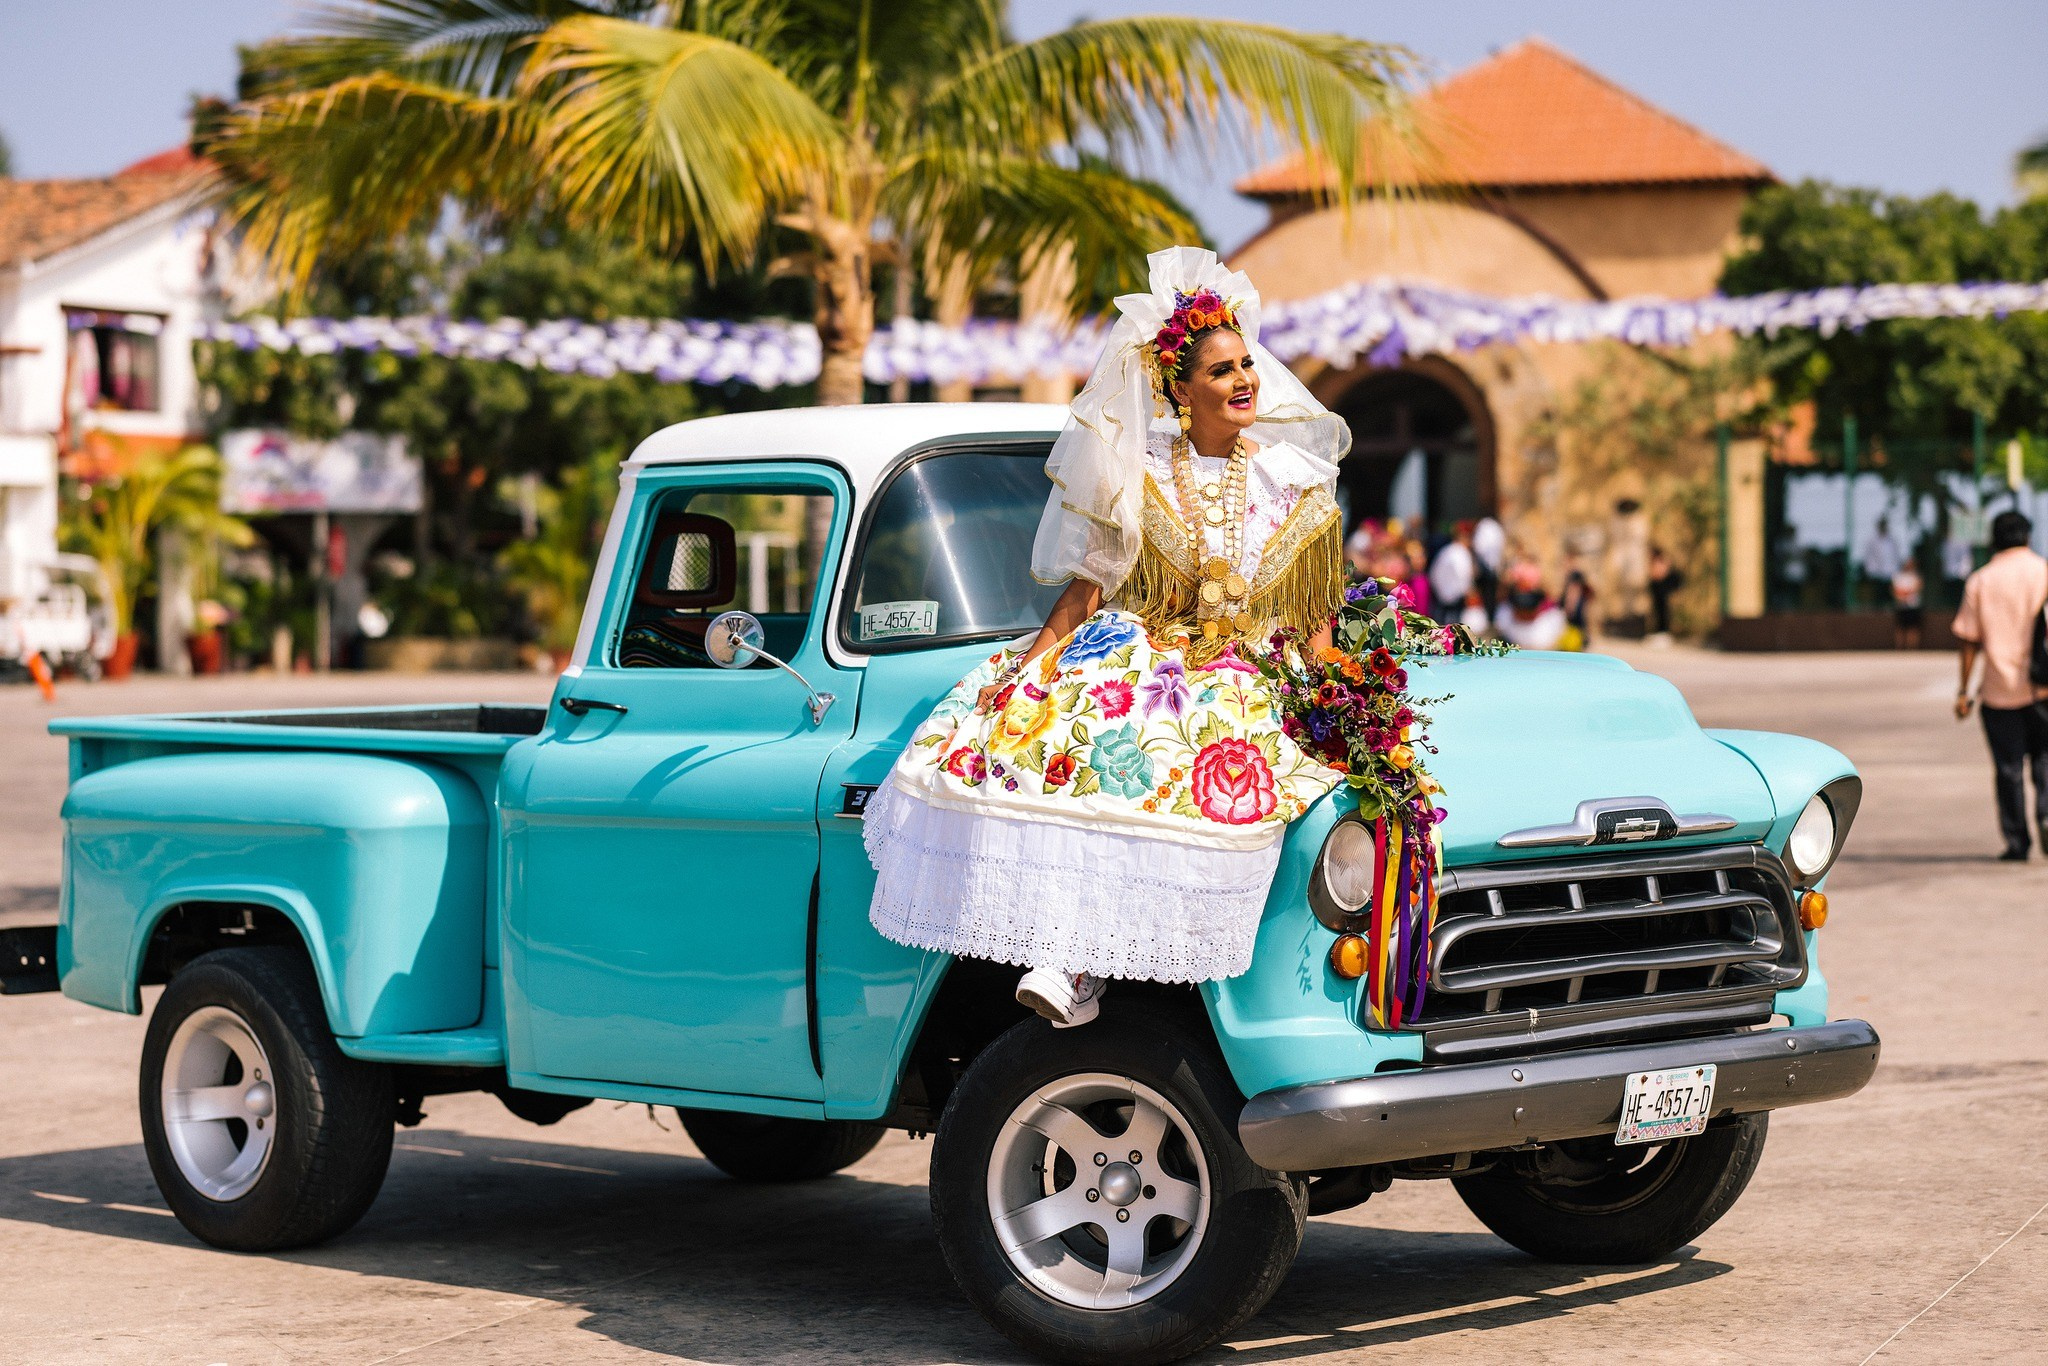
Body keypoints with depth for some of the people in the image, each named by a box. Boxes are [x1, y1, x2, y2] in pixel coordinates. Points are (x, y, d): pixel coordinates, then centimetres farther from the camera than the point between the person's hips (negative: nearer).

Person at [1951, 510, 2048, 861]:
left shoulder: (1980, 582, 3)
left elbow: (1969, 641, 1)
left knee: (2009, 767, 6)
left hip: (1999, 688, 0)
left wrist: (1963, 690, 5)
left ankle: (2016, 841, 5)